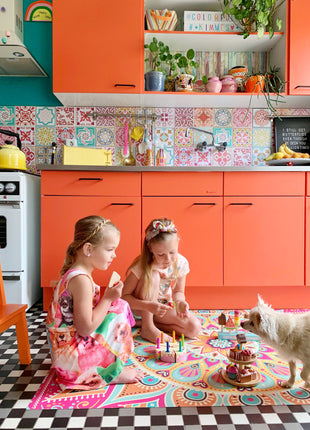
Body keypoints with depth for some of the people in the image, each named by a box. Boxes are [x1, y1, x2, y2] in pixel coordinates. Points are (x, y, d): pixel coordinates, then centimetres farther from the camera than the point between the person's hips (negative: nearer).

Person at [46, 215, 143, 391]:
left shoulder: (74, 274, 7)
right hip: (72, 358, -10)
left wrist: (107, 299, 4)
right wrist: (108, 298, -19)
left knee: (118, 307, 14)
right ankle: (113, 372, -1)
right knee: (120, 309, -12)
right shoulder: (81, 280, -25)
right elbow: (85, 328, -26)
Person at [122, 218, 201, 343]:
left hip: (163, 308, 4)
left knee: (194, 328, -17)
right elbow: (124, 296, -23)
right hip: (140, 309, -4)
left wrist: (179, 302, -27)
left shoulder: (181, 263, -16)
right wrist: (148, 305, -38)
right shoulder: (141, 266, -27)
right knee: (153, 276, -32)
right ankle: (147, 327, -18)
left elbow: (178, 291, -3)